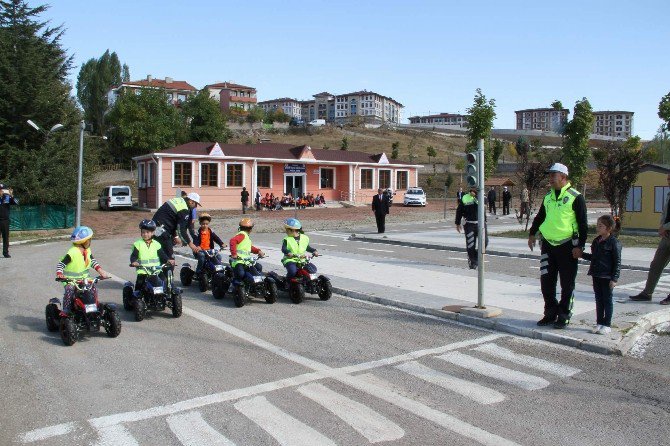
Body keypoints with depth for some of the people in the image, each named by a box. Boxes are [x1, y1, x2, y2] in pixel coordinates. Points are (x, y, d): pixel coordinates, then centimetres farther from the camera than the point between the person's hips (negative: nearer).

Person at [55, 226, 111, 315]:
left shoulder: (87, 251, 2)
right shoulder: (72, 253, -20)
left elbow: (93, 261, 9)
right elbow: (61, 264, -20)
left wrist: (100, 270, -5)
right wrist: (59, 274, -37)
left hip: (84, 278, 6)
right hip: (71, 280, -6)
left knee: (93, 288, -9)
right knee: (69, 290, -30)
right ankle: (65, 310, -19)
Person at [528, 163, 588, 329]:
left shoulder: (575, 197, -7)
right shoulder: (548, 196, 11)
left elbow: (583, 224, -8)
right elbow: (540, 216, 25)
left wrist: (580, 246, -12)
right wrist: (532, 234, 20)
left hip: (567, 246, -6)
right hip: (548, 245, 6)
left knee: (567, 284, 4)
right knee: (546, 282, 7)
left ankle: (563, 316, 14)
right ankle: (550, 313, 20)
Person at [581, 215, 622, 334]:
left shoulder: (614, 242, -12)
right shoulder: (596, 241, 10)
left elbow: (617, 262, -12)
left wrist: (614, 278, -15)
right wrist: (582, 254, 15)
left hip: (607, 277, -7)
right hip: (596, 275, 7)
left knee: (607, 300, 3)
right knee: (598, 300, 12)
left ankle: (607, 325, 11)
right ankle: (599, 322, 20)